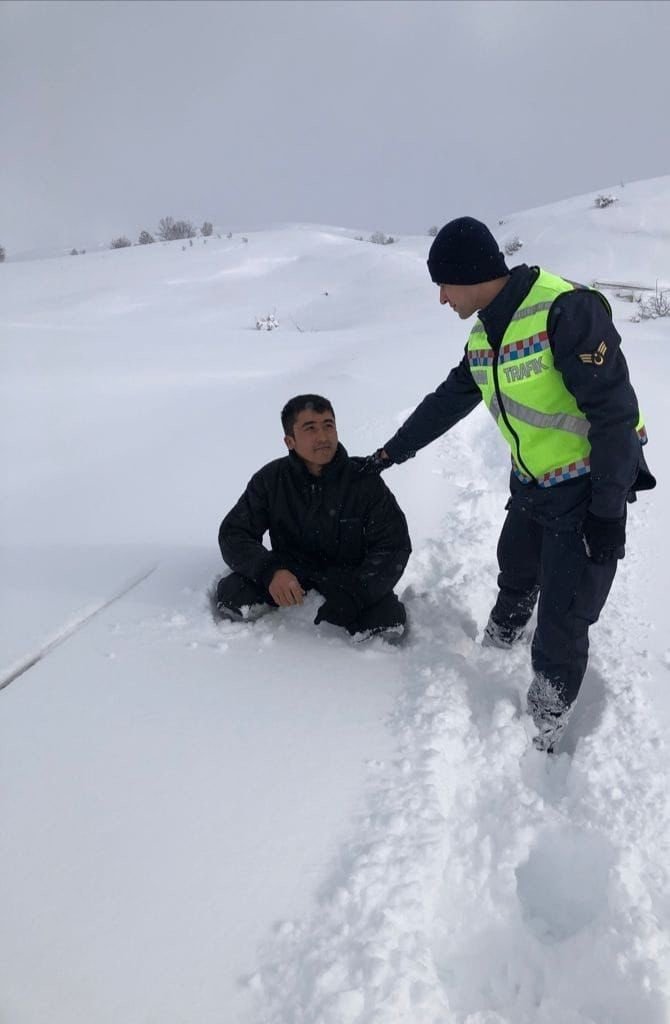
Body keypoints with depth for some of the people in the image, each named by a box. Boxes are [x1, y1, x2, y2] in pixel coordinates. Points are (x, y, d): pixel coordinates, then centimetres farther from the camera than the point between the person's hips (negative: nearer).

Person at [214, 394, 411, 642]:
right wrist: (269, 571, -29)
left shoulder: (365, 481, -9)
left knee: (389, 626, -28)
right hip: (287, 578, 1)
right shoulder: (270, 480, -5)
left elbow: (394, 547, -11)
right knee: (231, 596, -24)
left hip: (351, 581, -1)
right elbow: (233, 535, -6)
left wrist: (350, 598, -27)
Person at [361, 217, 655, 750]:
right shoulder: (484, 336, 2)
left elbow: (616, 412, -24)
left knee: (562, 619, -2)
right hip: (531, 485, 7)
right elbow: (446, 403, 15)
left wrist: (608, 510, -22)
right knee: (515, 584, 22)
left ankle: (545, 729, 17)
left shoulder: (566, 310, -25)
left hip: (589, 488, -7)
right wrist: (389, 454, 20)